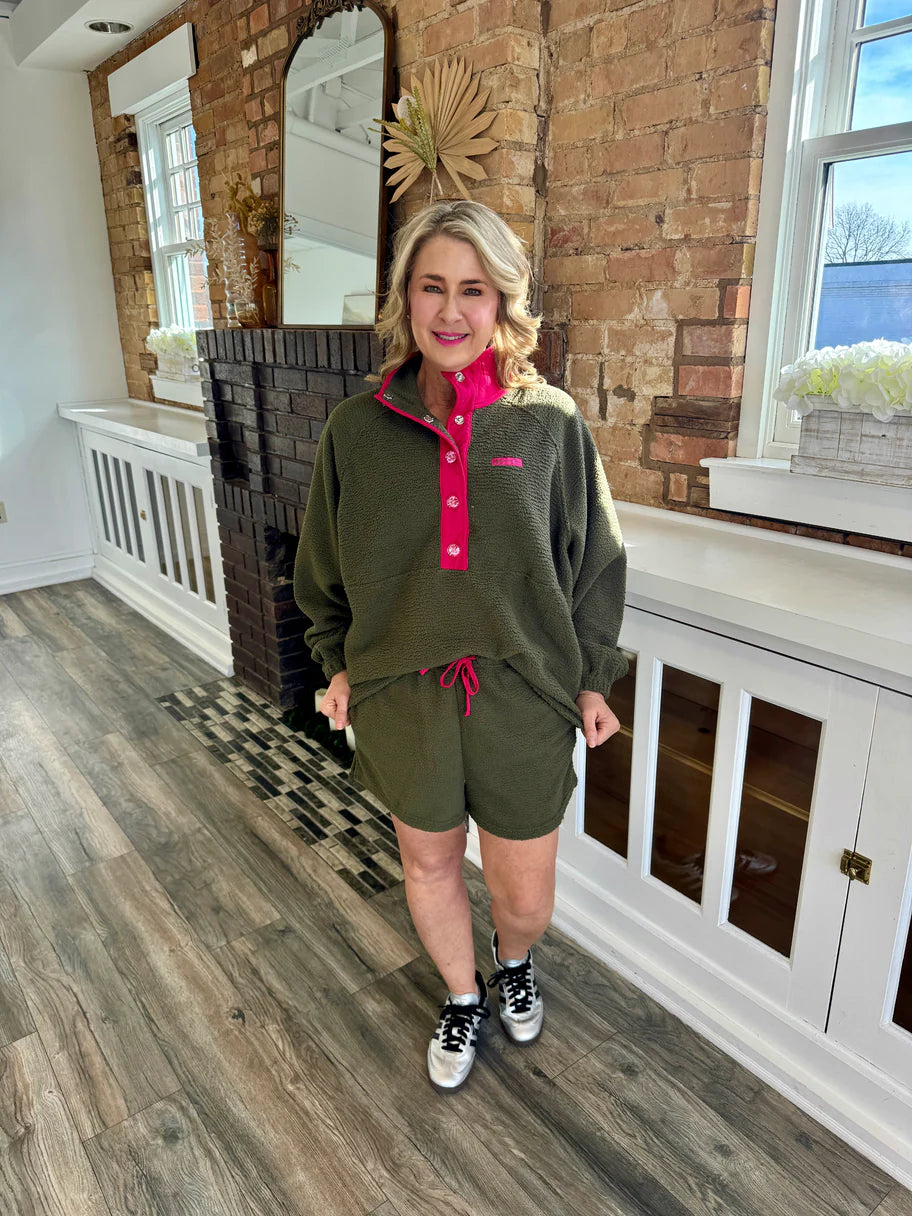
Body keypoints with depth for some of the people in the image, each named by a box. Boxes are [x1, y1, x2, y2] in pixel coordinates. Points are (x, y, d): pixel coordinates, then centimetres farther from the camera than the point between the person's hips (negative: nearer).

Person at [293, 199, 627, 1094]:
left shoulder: (551, 423, -7)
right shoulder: (356, 427, -5)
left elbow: (595, 562, 1)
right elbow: (325, 566, 8)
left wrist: (592, 678, 3)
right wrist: (338, 661, 8)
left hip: (523, 700, -1)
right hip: (401, 700, 1)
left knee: (525, 894, 13)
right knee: (428, 864, 20)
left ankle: (513, 960, 53)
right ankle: (462, 998, 52)